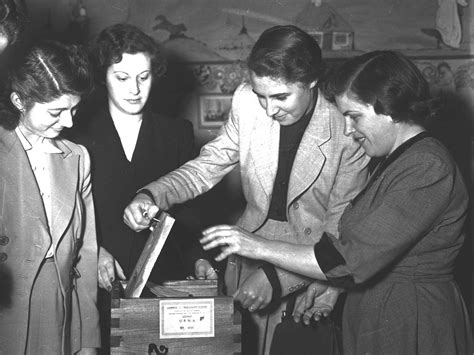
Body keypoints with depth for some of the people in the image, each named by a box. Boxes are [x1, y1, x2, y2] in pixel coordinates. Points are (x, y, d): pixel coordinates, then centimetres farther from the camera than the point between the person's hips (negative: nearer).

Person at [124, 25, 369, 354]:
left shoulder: (348, 131, -21)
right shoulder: (247, 101, -10)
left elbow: (340, 229, -16)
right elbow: (211, 164, 1)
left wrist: (278, 277, -25)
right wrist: (152, 195, -15)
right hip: (250, 254, 4)